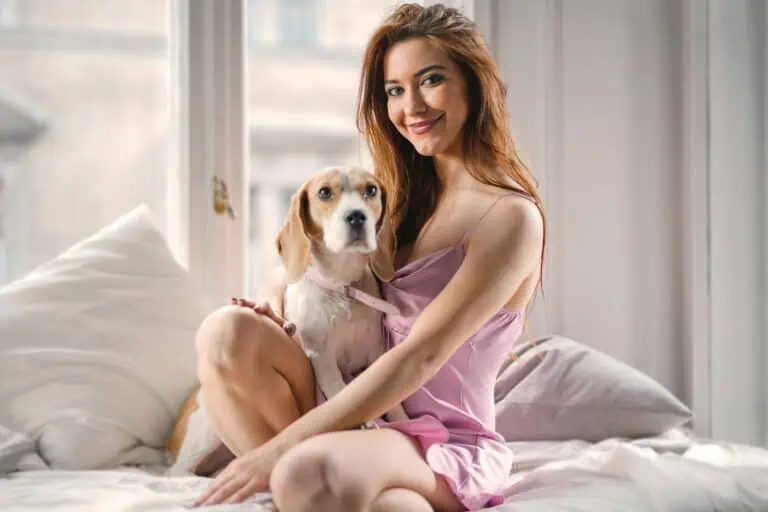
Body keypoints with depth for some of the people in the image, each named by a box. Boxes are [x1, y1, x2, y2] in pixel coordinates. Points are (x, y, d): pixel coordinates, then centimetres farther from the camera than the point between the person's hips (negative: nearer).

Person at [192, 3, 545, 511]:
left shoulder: (511, 216, -11)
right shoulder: (408, 194, 14)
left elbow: (420, 357, -19)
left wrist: (281, 446, -21)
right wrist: (275, 298, -4)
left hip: (447, 445, -8)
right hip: (365, 418, 8)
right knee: (228, 331, -19)